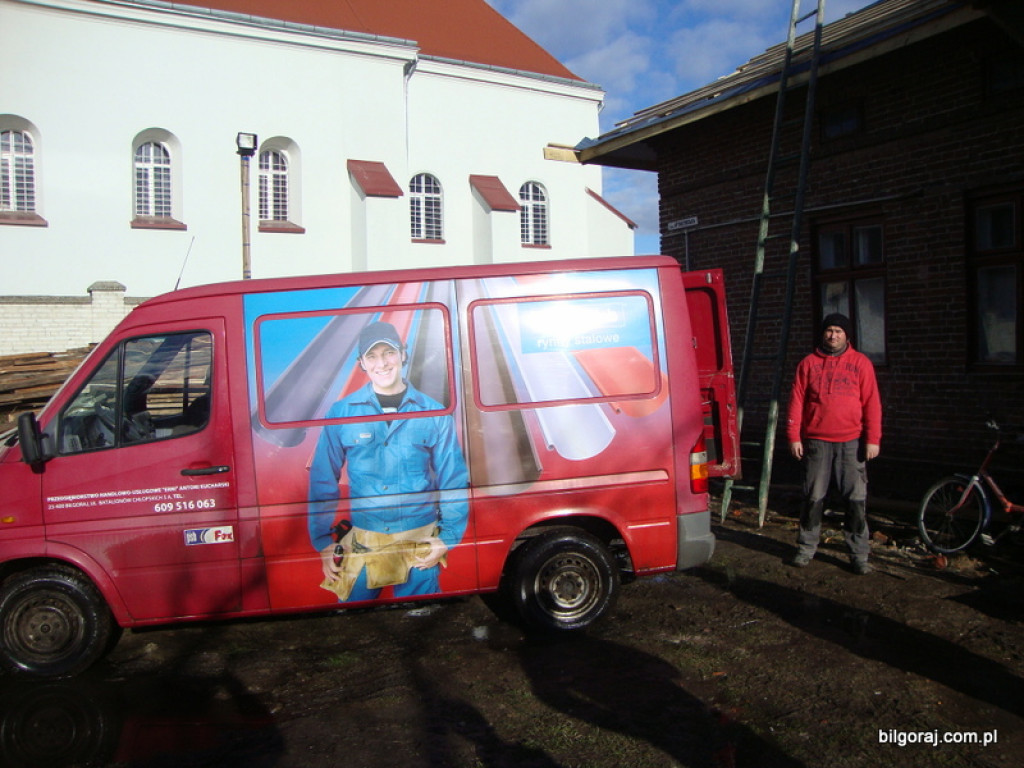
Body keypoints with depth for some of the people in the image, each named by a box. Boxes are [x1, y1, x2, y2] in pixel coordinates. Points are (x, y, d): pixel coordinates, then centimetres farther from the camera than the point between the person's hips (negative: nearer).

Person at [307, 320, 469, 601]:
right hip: (361, 546, 0)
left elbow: (453, 482, 2)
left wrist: (447, 539, -3)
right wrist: (323, 542, 3)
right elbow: (323, 482, 3)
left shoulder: (434, 413, -1)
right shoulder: (341, 413, -1)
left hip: (420, 547, 0)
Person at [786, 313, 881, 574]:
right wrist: (794, 436, -1)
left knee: (857, 499, 0)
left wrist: (873, 439, -5)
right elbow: (797, 402, 5)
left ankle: (859, 554, 11)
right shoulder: (808, 363, 7)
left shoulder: (861, 363, 5)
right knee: (813, 498, 6)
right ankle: (806, 549, 18)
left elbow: (872, 403, 2)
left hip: (851, 442, 0)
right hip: (816, 441, 1)